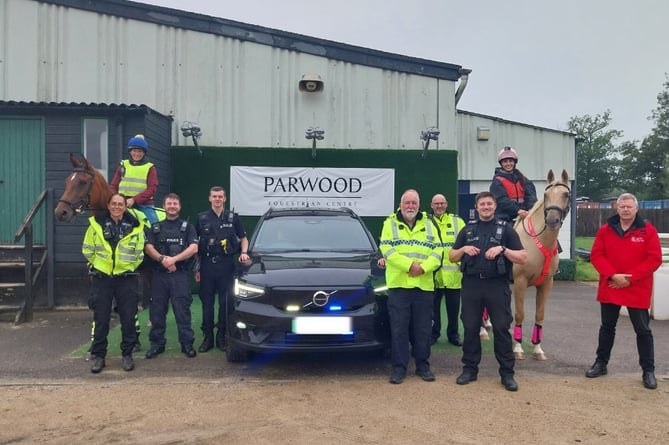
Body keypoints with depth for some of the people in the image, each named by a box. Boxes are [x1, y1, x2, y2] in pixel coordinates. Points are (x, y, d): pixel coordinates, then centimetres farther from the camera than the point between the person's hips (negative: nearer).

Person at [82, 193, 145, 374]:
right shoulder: (96, 225, 2)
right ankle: (98, 356, 16)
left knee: (128, 319, 3)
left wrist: (128, 267, 6)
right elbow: (87, 250, 9)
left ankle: (127, 354, 16)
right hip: (101, 278, 0)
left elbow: (139, 254, 8)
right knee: (100, 319, 5)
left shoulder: (135, 228, 0)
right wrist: (99, 265, 10)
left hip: (126, 279, 0)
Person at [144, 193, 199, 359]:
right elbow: (148, 248, 2)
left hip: (180, 274, -2)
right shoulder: (155, 227, 16)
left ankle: (187, 343, 0)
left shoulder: (188, 227, 10)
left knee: (182, 310, -5)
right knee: (157, 310, 4)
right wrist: (162, 259, -17)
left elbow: (194, 248, -4)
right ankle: (157, 343, 14)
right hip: (159, 274, 3)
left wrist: (174, 259, -15)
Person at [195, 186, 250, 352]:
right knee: (207, 302, 4)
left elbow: (243, 239, 16)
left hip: (226, 264, 0)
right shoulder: (202, 218, 8)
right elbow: (195, 244, 10)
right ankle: (208, 337, 12)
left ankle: (221, 336, 13)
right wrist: (197, 268, 6)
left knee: (225, 302, 2)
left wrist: (244, 252, -5)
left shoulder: (233, 217, 8)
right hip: (207, 264, 1)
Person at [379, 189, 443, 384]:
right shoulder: (390, 223, 4)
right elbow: (387, 250, -8)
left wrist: (423, 267, -15)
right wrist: (409, 265, -19)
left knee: (423, 329, 9)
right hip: (398, 284, -2)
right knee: (398, 329, 1)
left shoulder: (429, 224, 11)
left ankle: (423, 366, 21)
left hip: (424, 285, 2)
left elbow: (437, 251, 3)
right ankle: (399, 367, 10)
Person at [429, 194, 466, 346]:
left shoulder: (457, 222, 4)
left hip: (453, 274, 0)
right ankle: (433, 333, 23)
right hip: (432, 274, 0)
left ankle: (453, 334, 25)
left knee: (453, 308, 11)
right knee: (433, 307, 10)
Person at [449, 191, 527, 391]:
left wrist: (503, 249, -16)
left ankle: (507, 373, 9)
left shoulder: (506, 229, 4)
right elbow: (451, 257, 14)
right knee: (470, 328, 8)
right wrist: (463, 249, -6)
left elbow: (522, 258, -1)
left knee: (501, 329, 1)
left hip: (497, 285, -2)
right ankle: (470, 369, 19)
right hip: (471, 285, 3)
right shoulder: (468, 229, 13)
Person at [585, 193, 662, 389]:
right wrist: (613, 275, -17)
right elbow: (596, 255, -3)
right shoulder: (606, 229, 1)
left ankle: (648, 371, 15)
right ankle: (601, 363, 26)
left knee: (643, 330, 5)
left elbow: (654, 259, -10)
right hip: (609, 288, 2)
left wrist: (630, 278, -17)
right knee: (607, 327, 14)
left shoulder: (648, 230, -6)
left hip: (637, 290, -2)